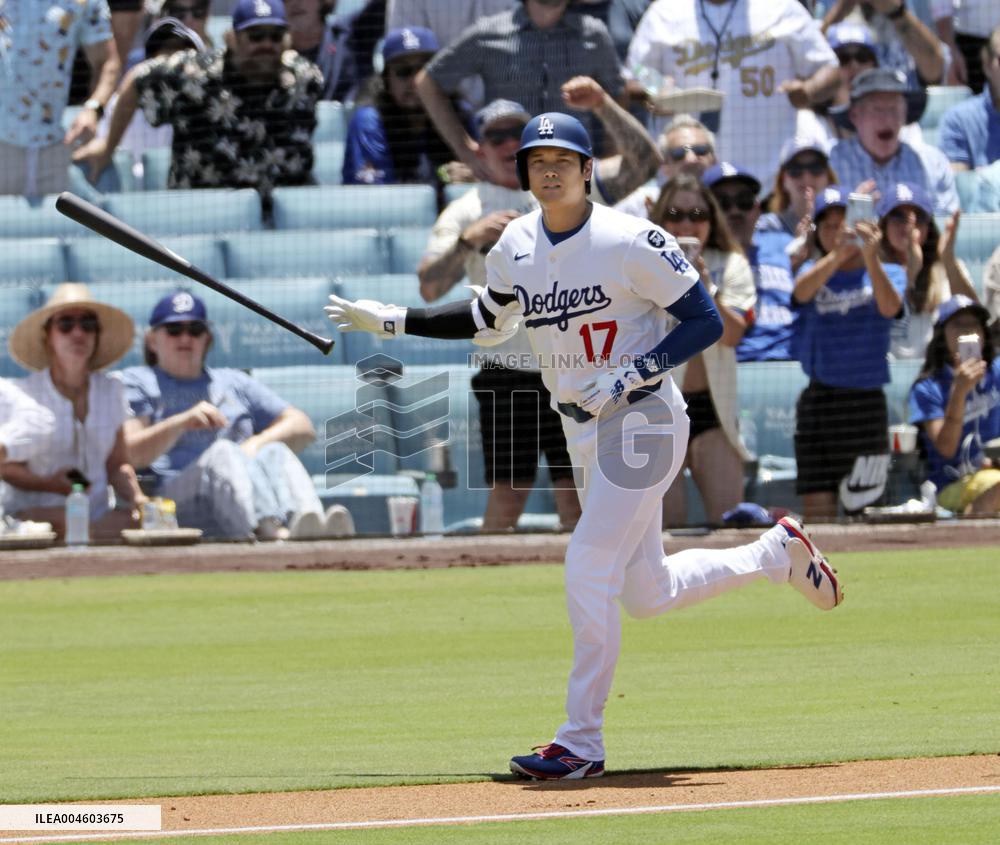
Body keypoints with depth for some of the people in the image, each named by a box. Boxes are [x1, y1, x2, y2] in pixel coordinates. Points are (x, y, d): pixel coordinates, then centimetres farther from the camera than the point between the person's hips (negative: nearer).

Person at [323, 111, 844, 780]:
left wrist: (626, 379, -22)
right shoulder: (515, 247, 4)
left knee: (589, 570, -13)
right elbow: (490, 323, 21)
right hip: (584, 431, 8)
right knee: (647, 592, 13)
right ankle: (776, 553, 36)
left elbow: (706, 322, -13)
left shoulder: (631, 242, -16)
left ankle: (582, 743, -5)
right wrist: (392, 320, 14)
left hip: (642, 421, -8)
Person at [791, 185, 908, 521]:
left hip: (864, 403, -2)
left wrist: (870, 257, -36)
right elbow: (802, 291, -15)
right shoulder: (813, 270, 10)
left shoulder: (889, 273, 4)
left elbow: (890, 307, -19)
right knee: (816, 511, 0)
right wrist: (837, 255, -33)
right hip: (816, 402, 2)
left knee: (862, 511, 0)